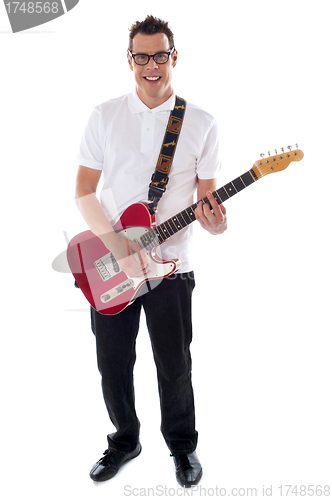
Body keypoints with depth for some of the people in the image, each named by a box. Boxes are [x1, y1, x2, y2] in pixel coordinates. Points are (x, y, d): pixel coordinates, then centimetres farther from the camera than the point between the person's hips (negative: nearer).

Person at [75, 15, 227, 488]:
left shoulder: (202, 124, -1)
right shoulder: (105, 116, 0)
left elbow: (206, 196, 4)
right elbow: (84, 192, -2)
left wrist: (213, 219, -21)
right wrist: (119, 248, -15)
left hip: (170, 266, -1)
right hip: (109, 264, 1)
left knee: (174, 367, 9)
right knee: (113, 365, 11)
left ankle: (183, 445, 34)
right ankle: (125, 440, 37)